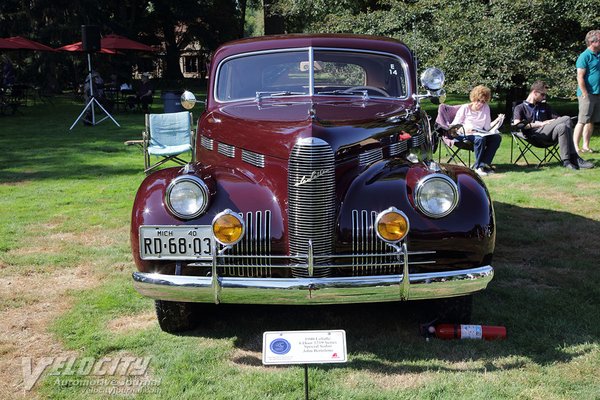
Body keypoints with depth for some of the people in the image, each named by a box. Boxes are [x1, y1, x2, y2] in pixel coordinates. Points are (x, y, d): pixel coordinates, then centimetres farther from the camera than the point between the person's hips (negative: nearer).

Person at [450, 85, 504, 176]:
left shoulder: (486, 108, 12)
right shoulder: (465, 108, 1)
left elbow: (487, 127, 5)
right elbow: (454, 125, -5)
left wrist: (497, 120, -9)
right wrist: (464, 130, -24)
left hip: (480, 133, 5)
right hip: (464, 135, -5)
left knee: (496, 137, -22)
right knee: (480, 138, -35)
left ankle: (483, 164, -21)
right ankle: (478, 165, -22)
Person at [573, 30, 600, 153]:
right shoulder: (585, 56, -11)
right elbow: (580, 77, -16)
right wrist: (585, 95, -18)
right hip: (588, 94, -7)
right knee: (582, 121, -7)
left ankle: (586, 146, 16)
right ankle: (575, 146, -4)